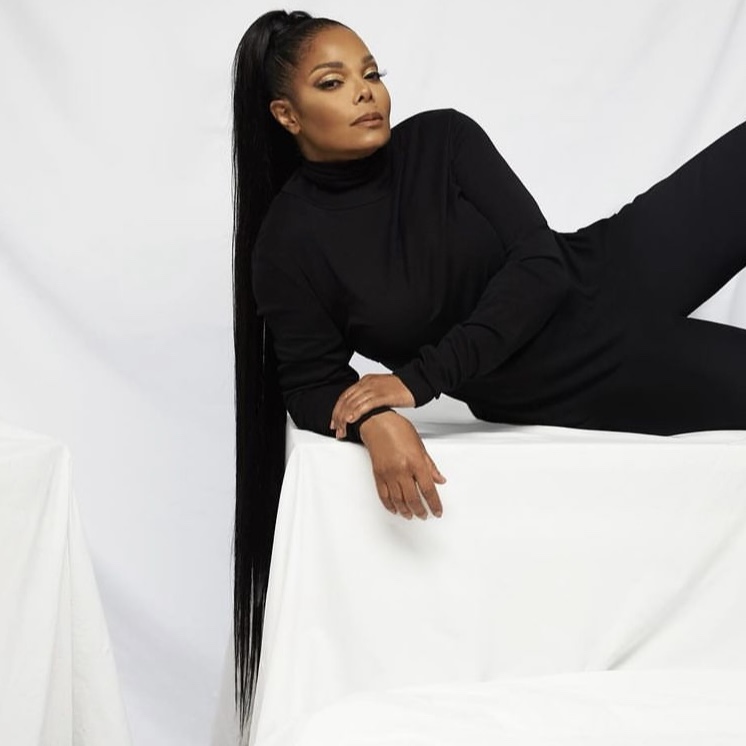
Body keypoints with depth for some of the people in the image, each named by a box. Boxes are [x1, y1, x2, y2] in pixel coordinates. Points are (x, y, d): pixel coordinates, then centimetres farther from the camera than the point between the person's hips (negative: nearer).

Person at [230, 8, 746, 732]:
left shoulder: (442, 139, -6)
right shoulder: (287, 249, -10)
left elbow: (542, 264, -13)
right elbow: (313, 387, -5)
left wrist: (421, 377, -22)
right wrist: (375, 423, -30)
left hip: (620, 265, 2)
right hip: (570, 391, -2)